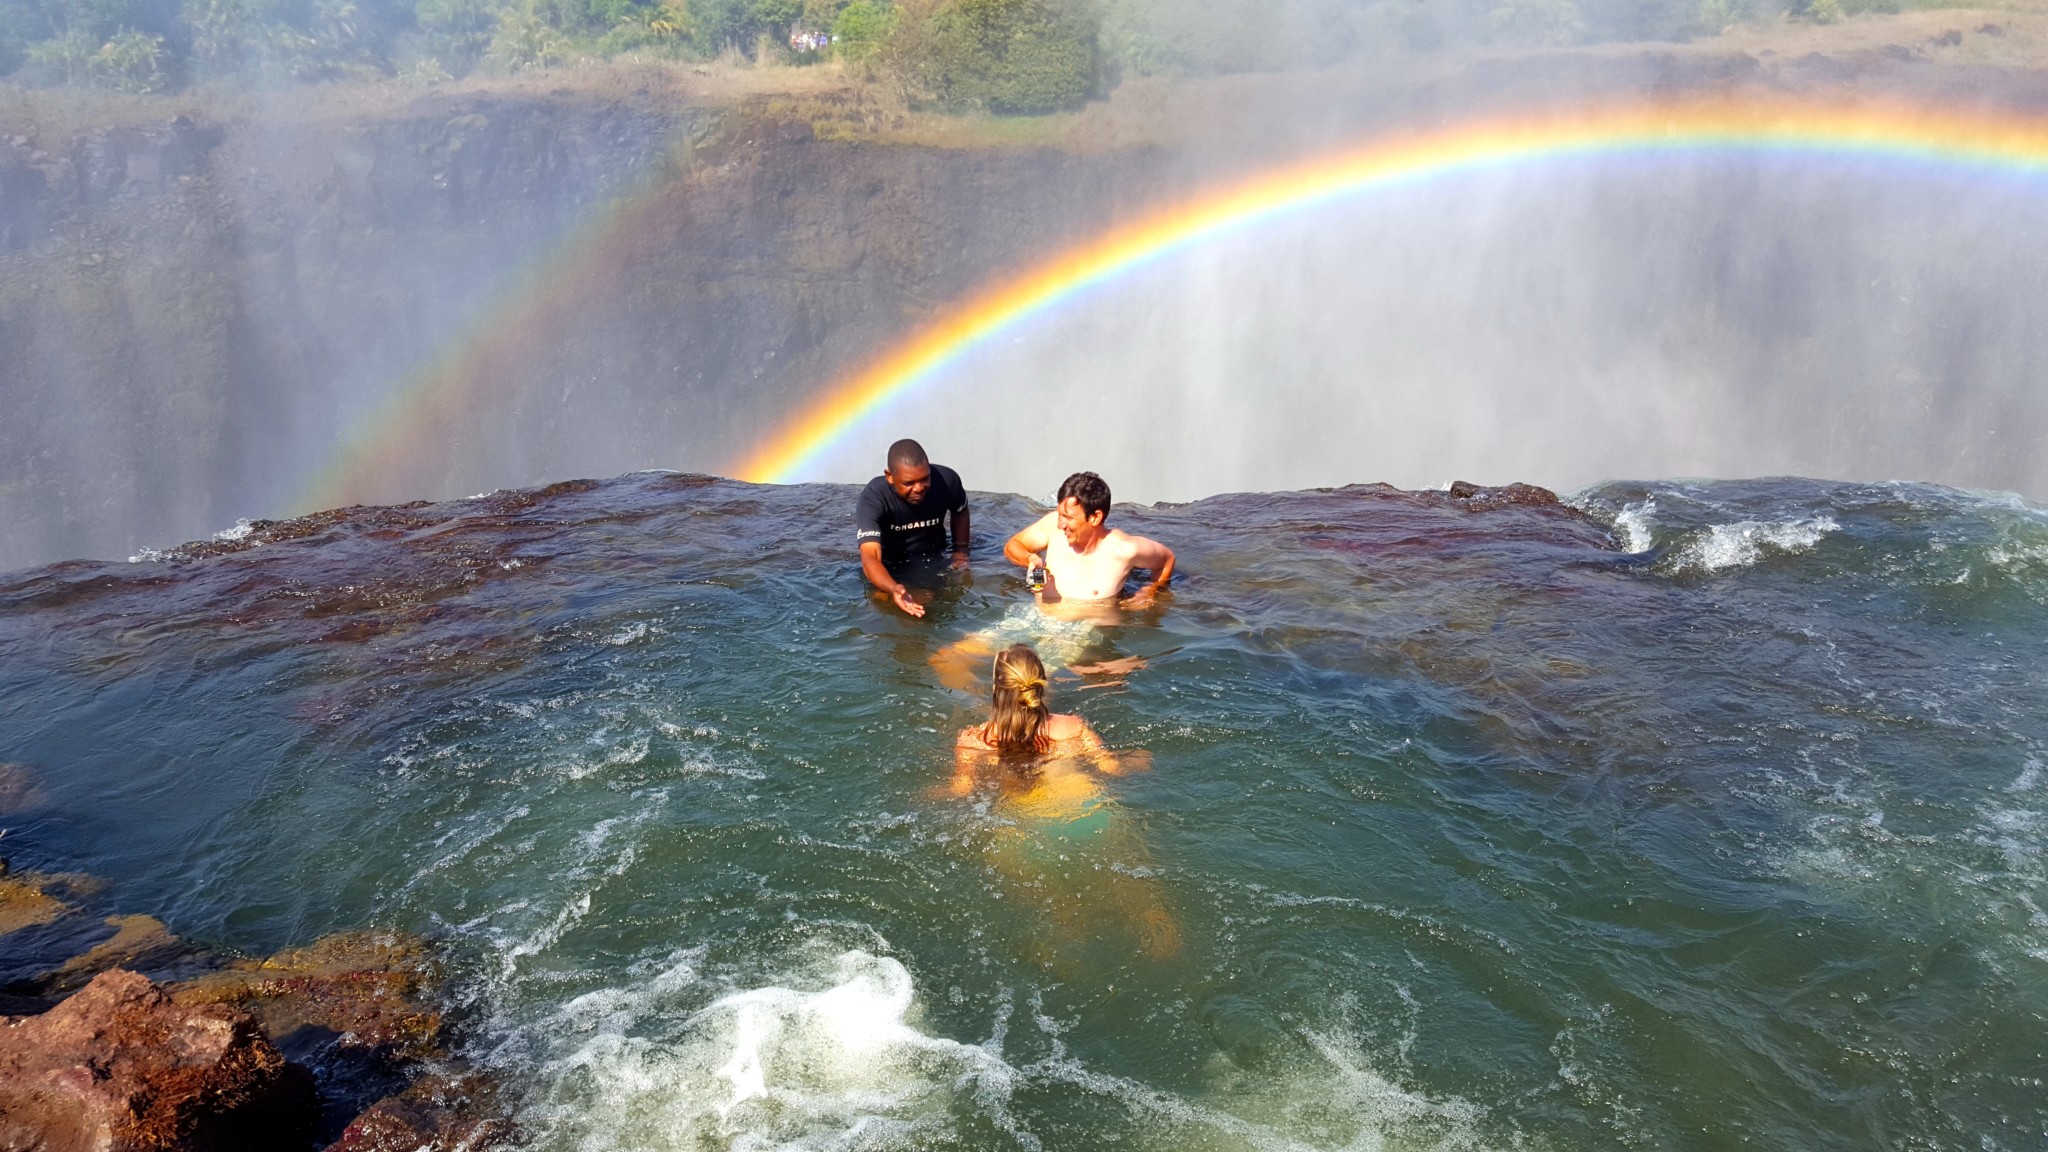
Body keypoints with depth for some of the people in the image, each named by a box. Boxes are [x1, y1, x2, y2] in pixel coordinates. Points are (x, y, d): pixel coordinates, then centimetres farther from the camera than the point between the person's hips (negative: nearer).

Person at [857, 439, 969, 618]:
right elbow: (870, 556, -46)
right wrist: (893, 589, -64)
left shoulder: (947, 480, -24)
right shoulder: (873, 497, -35)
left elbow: (960, 512, 3)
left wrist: (961, 551, -4)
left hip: (933, 561, 3)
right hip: (889, 566, -3)